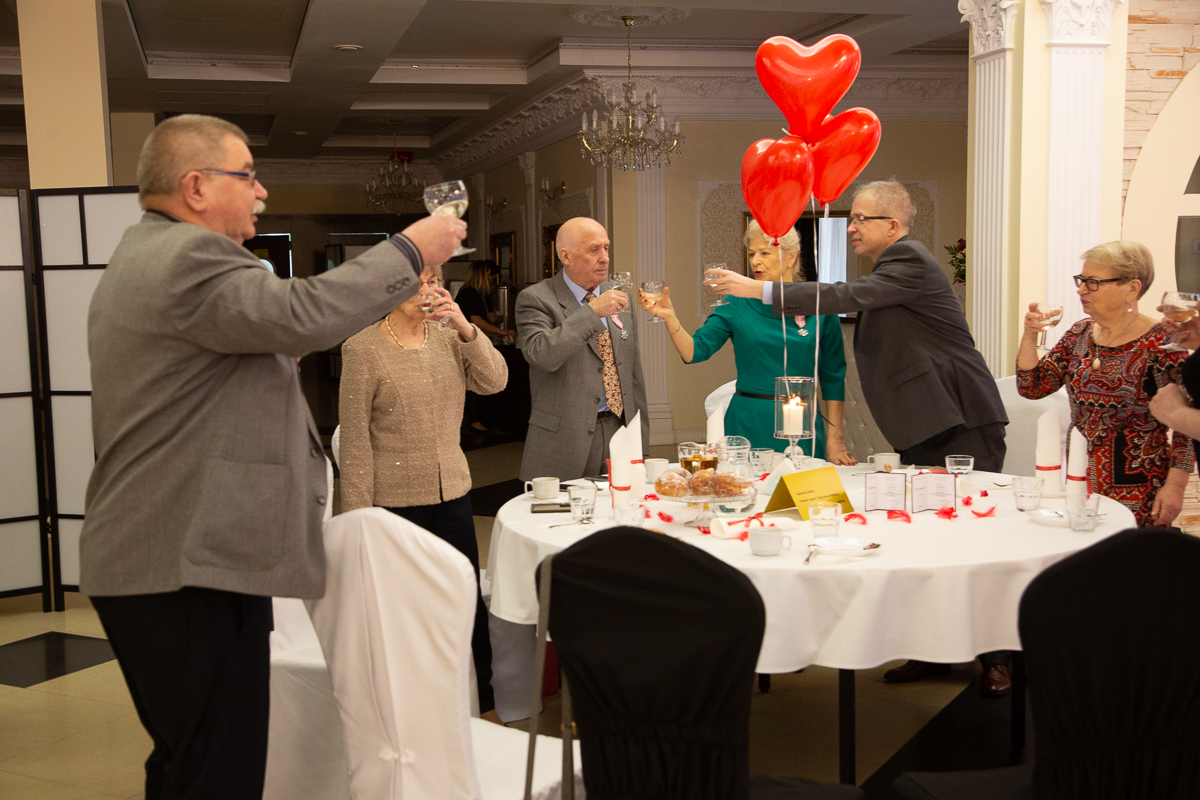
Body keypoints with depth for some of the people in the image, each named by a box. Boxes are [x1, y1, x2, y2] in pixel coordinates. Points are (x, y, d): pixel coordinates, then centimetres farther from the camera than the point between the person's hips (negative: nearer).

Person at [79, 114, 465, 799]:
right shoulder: (187, 257, -16)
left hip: (162, 559, 11)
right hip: (188, 569, -11)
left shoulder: (148, 257, 21)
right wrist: (411, 251, -16)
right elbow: (302, 313, -27)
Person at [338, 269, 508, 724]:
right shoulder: (362, 349, -8)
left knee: (471, 605, 11)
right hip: (395, 502, -4)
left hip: (452, 495, 5)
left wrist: (464, 327, -16)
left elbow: (494, 381, -5)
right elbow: (354, 437, -9)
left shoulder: (447, 339, 7)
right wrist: (359, 514, -11)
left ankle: (486, 706, 27)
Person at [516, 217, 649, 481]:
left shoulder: (617, 299, 14)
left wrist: (640, 444, 14)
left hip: (619, 431, 5)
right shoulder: (535, 299, -4)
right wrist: (592, 312, -22)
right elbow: (540, 355, -23)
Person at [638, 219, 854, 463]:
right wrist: (669, 317, -24)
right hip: (748, 426, 0)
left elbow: (833, 379, 3)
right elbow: (695, 351, -7)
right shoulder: (738, 305, 2)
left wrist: (834, 439, 1)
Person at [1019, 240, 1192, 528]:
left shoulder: (1162, 343, -11)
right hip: (1079, 481, 5)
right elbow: (1032, 388, 6)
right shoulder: (1079, 334, 7)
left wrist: (1174, 485, -15)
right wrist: (1029, 336, -7)